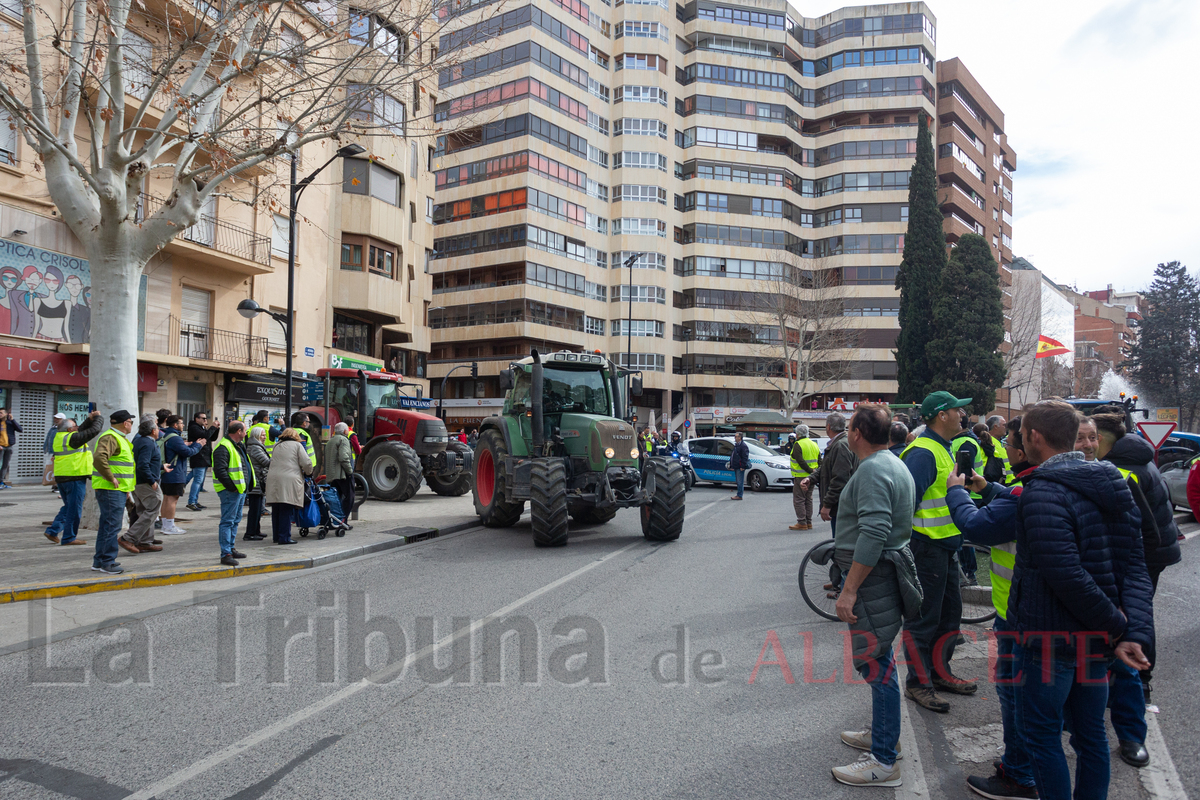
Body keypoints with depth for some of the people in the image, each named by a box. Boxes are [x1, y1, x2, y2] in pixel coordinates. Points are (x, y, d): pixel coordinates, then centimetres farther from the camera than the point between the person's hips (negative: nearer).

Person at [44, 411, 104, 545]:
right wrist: (98, 418, 2)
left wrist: (89, 419, 18)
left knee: (68, 506, 21)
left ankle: (53, 531, 16)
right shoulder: (72, 438, -15)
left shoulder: (59, 437, 13)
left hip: (61, 477, 9)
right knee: (74, 509, 0)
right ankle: (69, 537, 5)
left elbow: (81, 432, 23)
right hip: (74, 477, -9)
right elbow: (94, 431, -14)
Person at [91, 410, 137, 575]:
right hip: (111, 490, -11)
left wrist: (126, 487, 22)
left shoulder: (120, 438, 20)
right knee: (112, 526, -8)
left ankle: (99, 561, 21)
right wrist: (111, 479, -24)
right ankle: (107, 562, -4)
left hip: (118, 490, 11)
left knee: (107, 525, 14)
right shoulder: (110, 438, -14)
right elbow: (99, 458, -31)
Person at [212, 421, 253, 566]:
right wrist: (232, 487, -23)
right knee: (227, 521, -7)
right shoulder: (223, 447, -15)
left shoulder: (238, 446, 18)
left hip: (240, 489, 10)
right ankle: (226, 554, -4)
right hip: (230, 491, -10)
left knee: (235, 520, 17)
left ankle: (230, 549, 28)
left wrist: (245, 487, 16)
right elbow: (220, 471, -23)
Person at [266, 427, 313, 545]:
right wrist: (308, 473, 17)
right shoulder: (297, 445, 4)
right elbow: (307, 463, -3)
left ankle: (276, 536, 19)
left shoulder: (277, 446, 20)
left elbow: (273, 462, 21)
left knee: (276, 510, 11)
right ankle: (284, 537, -5)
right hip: (289, 480, -5)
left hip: (273, 479, 6)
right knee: (286, 511, -4)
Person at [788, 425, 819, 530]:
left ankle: (802, 523, -5)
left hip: (801, 477, -8)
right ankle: (809, 522, 18)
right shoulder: (814, 444, 14)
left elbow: (801, 462, -20)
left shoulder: (798, 445, -10)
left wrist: (810, 470, -17)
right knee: (808, 499, 15)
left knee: (798, 500, -2)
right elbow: (819, 461, 12)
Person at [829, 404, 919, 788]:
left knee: (877, 666, -4)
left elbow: (873, 535, -29)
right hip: (887, 573, 11)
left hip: (872, 577, -11)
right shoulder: (893, 464, 15)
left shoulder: (872, 471, -20)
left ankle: (883, 762, 4)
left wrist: (849, 590, -26)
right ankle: (883, 733, 36)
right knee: (879, 662, 22)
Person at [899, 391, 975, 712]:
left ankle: (939, 672, 32)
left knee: (950, 613, 18)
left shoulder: (942, 449, 14)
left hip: (945, 545, 10)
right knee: (924, 617, -1)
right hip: (926, 547, -10)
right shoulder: (922, 453, -20)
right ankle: (918, 683, 11)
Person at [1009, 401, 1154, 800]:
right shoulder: (1113, 484, 6)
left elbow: (1067, 575, -27)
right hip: (1097, 637, 8)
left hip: (1051, 636, -8)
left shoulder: (1042, 492, -21)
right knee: (1090, 733, 20)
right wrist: (1135, 631, -8)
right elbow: (1134, 568, 1)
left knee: (1042, 734, 7)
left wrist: (1117, 623, -13)